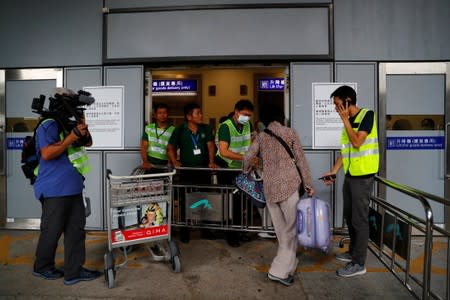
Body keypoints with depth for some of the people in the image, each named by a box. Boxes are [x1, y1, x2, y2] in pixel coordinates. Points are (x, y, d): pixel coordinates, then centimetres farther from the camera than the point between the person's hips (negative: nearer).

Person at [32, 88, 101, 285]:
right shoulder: (49, 125, -11)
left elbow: (88, 143, 20)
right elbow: (46, 153, -22)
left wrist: (84, 130, 0)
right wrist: (72, 137, -22)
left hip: (73, 187, 8)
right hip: (55, 189, -8)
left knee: (76, 228, 9)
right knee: (52, 230, 7)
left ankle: (74, 271, 18)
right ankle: (42, 267, 30)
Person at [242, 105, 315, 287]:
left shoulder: (261, 136, 10)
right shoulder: (289, 132, 5)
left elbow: (248, 158, 2)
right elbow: (301, 159, 1)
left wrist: (247, 170, 25)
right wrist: (308, 184, 6)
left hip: (269, 186, 4)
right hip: (288, 184, -3)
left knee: (281, 228, 14)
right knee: (291, 227, 3)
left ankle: (289, 263, 24)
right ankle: (279, 270, 0)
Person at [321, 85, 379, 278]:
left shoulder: (367, 115, -10)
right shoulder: (349, 121, 11)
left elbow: (357, 143, -20)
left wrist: (345, 120, -14)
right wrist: (333, 172, 10)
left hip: (363, 175, -8)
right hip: (350, 175, 8)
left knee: (359, 219, -1)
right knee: (349, 216, 15)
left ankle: (359, 263, 9)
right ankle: (353, 252, 32)